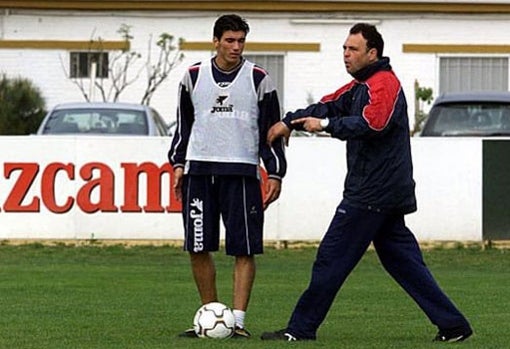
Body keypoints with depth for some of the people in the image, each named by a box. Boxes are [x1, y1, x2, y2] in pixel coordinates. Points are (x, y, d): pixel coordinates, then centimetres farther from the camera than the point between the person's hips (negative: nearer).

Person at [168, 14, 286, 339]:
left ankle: (238, 320, -5)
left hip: (242, 173, -2)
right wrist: (178, 163, 9)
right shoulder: (194, 76, 8)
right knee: (198, 248, 1)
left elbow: (272, 130, 6)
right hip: (199, 171, 2)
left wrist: (275, 174, 1)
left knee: (244, 249, -7)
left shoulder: (258, 78, 3)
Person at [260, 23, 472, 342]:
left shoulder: (384, 83, -12)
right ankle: (452, 325, 8)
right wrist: (290, 122, 8)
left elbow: (372, 123, -28)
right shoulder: (361, 86, 20)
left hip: (373, 193, -10)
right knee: (402, 260, 9)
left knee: (332, 257, -6)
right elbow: (329, 106, 20)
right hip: (386, 193, 10)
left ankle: (301, 329, -1)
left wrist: (326, 125, -26)